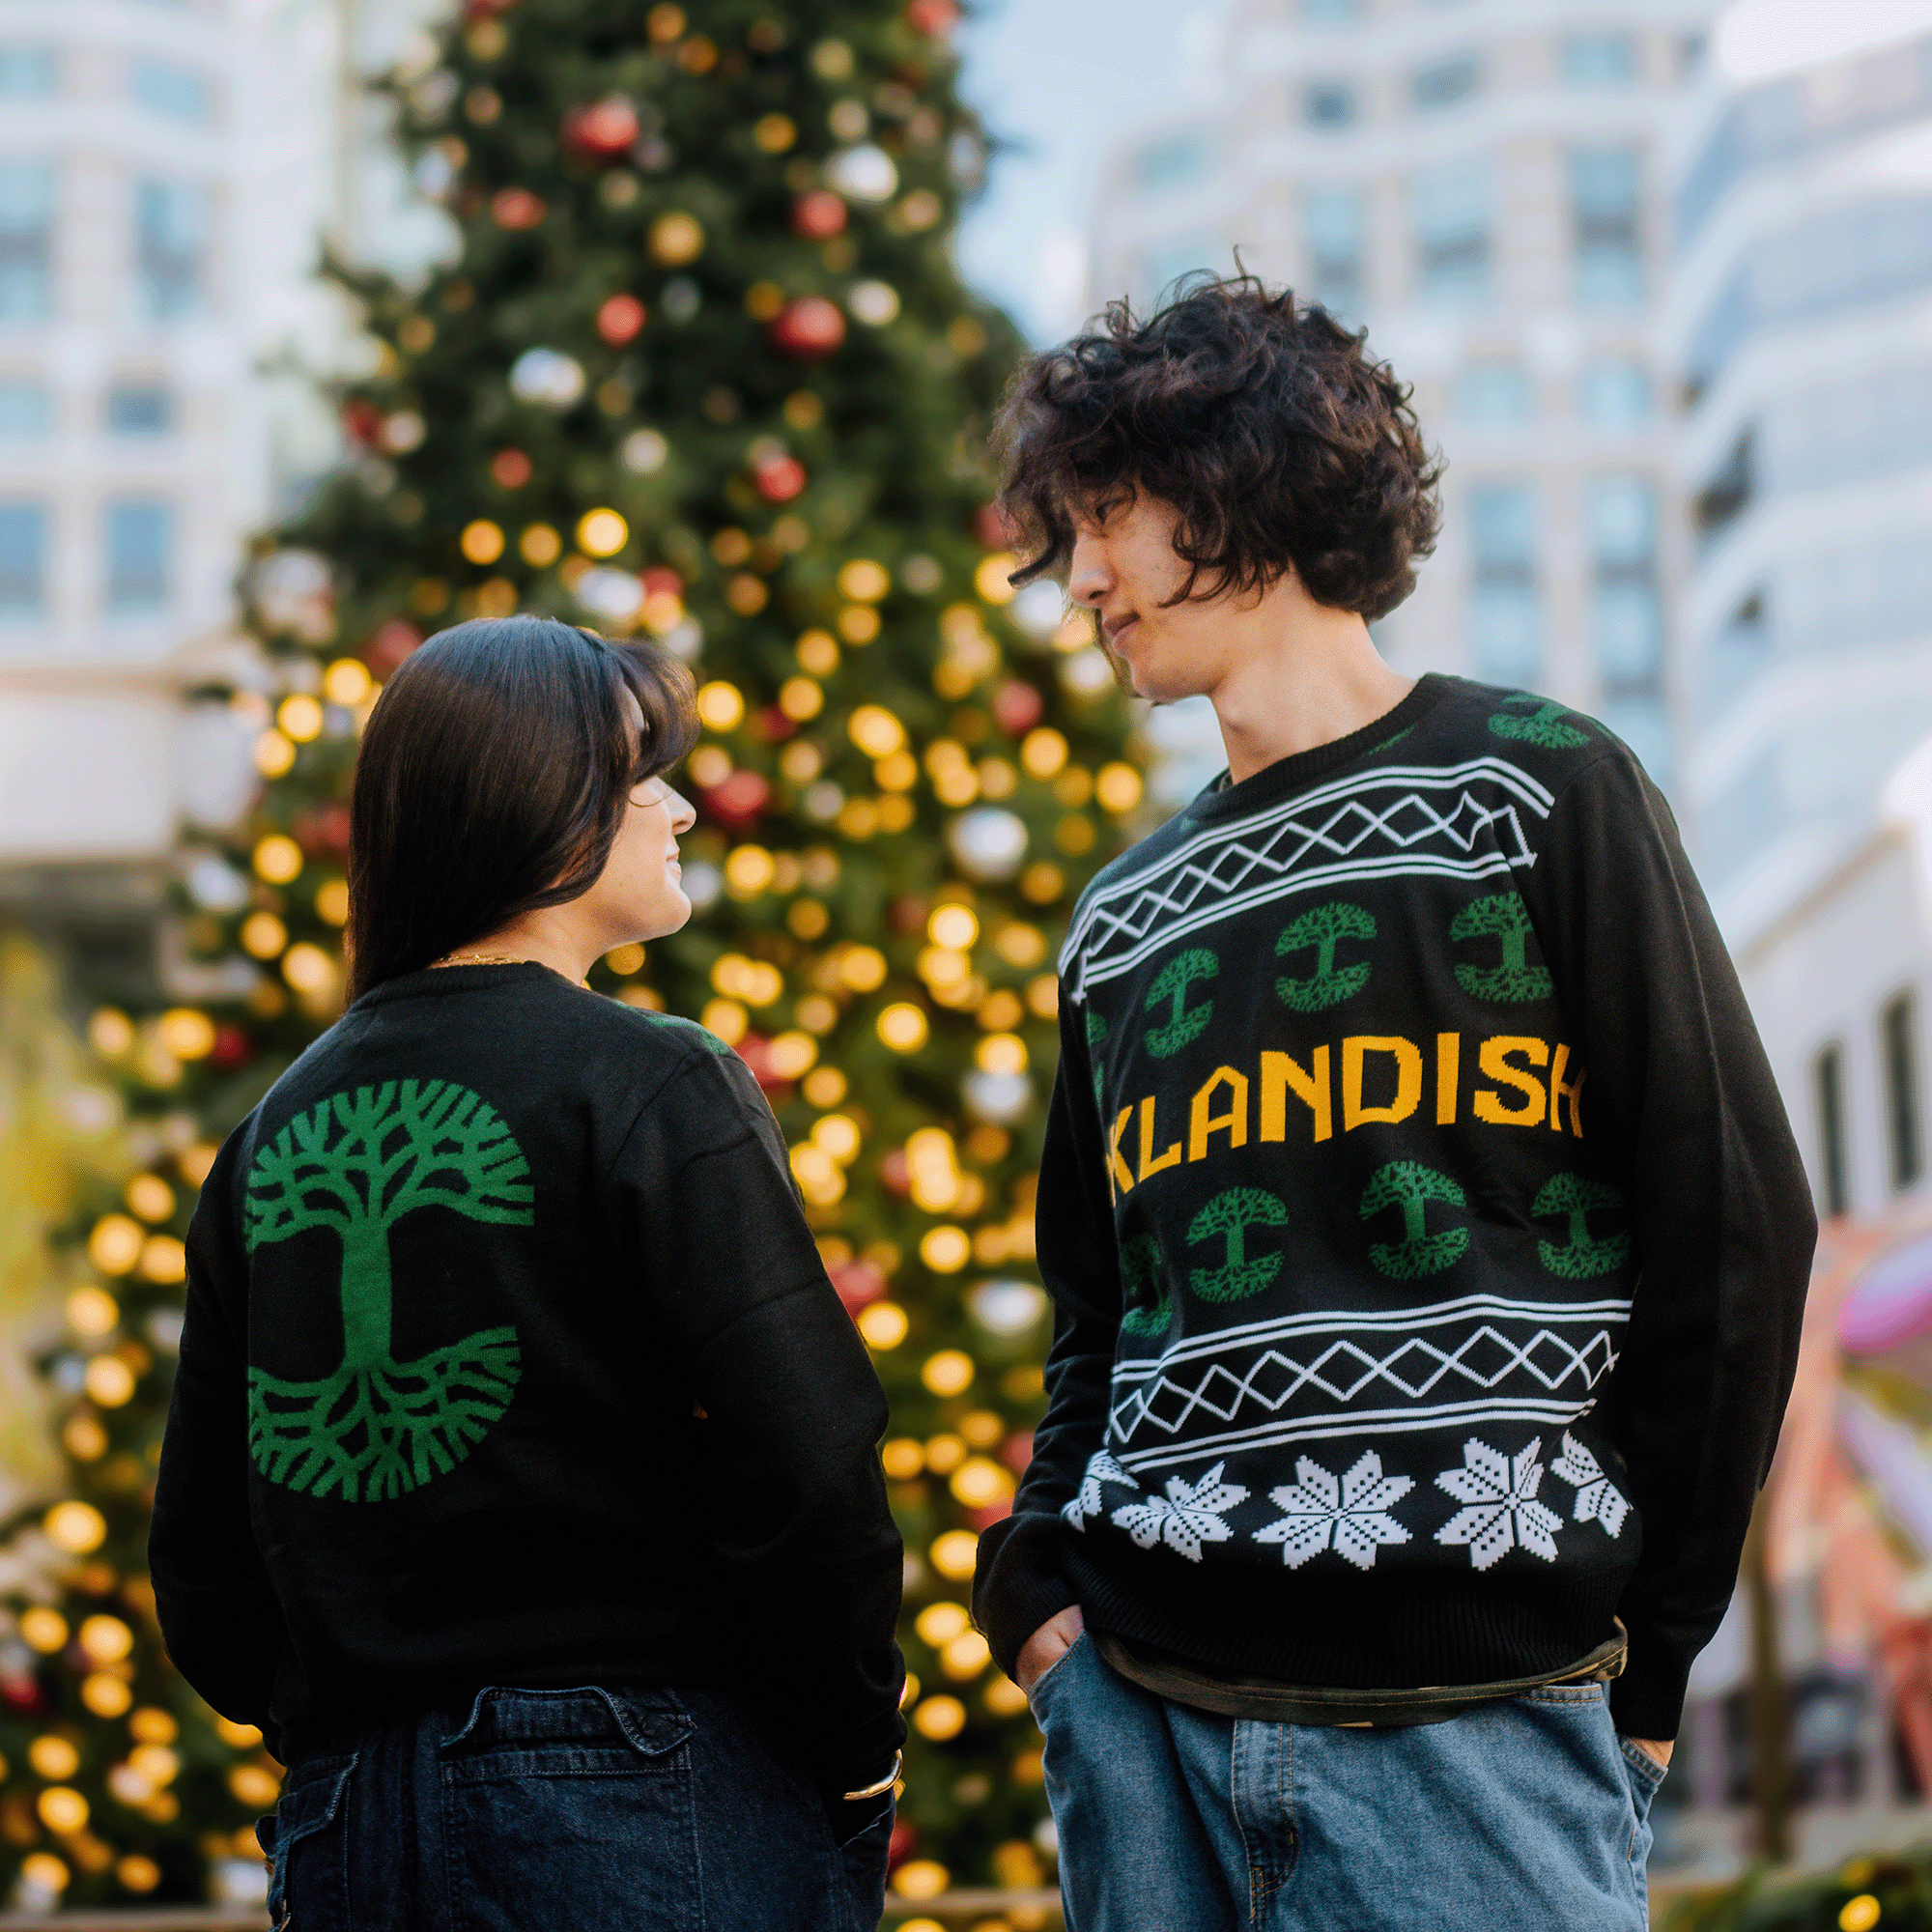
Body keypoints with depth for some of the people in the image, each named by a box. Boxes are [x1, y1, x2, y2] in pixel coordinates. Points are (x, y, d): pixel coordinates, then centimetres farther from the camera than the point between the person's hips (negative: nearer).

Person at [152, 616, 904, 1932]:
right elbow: (807, 1464, -18)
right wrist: (861, 1746, -5)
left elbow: (204, 1558, 12)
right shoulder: (653, 1087, -10)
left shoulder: (275, 1131, 10)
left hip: (347, 1822, 6)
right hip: (649, 1814, -6)